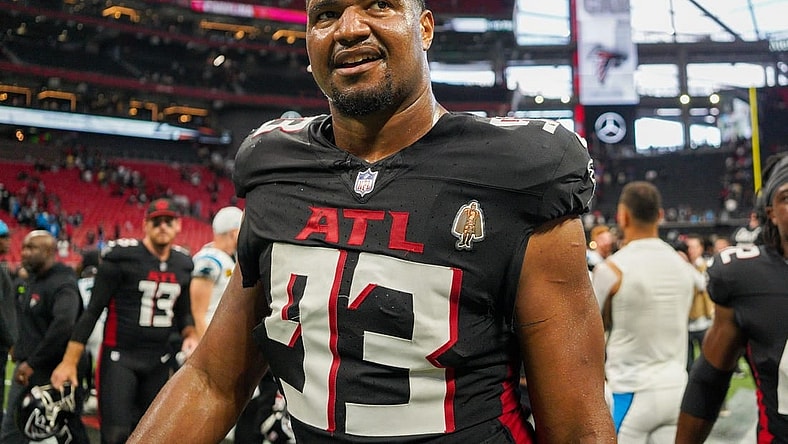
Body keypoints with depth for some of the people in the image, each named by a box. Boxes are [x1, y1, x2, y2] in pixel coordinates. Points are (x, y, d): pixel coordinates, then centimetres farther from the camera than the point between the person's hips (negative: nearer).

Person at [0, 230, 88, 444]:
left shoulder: (63, 285, -18)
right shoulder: (33, 279, 11)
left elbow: (63, 326, -32)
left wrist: (33, 362, -29)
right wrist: (20, 349, 13)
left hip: (52, 370, -9)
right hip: (26, 369, 9)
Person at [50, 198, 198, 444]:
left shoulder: (183, 264, 7)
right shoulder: (122, 257, -11)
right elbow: (93, 310, -10)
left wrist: (191, 335, -2)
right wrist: (69, 361, -13)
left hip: (160, 361, 6)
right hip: (119, 358, -6)